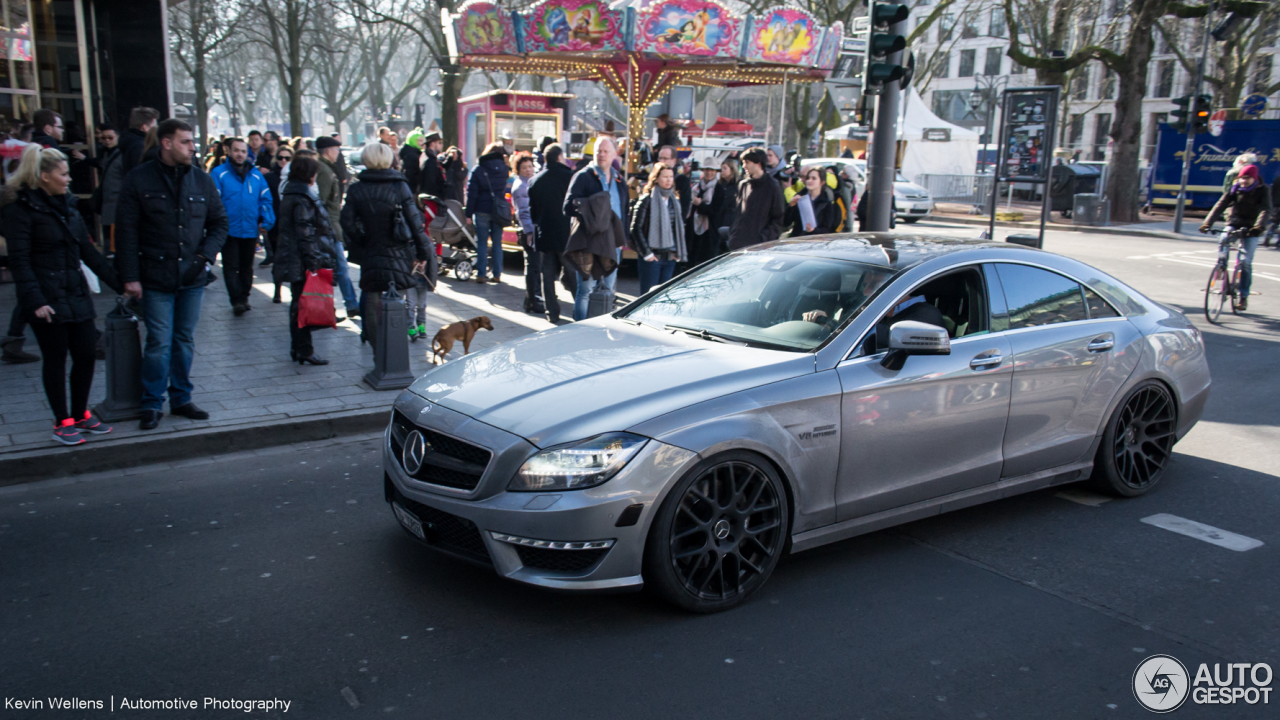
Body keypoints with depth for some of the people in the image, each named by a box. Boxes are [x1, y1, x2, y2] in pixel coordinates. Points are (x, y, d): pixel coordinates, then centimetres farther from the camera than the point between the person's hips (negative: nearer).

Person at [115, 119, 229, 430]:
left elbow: (219, 222, 12)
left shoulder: (201, 180, 6)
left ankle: (181, 399, 24)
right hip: (156, 278, -4)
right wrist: (130, 276, -10)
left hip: (192, 277, 4)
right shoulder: (139, 179, -5)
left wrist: (206, 255, -4)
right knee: (159, 343, -1)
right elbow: (126, 232, -6)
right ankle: (152, 404, 12)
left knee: (185, 340, 12)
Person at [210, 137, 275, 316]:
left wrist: (266, 222, -4)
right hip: (230, 231, -4)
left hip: (250, 231, 4)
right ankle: (236, 300, -2)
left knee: (246, 266, 14)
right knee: (231, 267, -3)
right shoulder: (219, 173, -5)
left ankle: (244, 298, 25)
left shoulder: (256, 175, 8)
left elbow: (265, 199, 8)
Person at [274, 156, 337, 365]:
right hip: (302, 261, -10)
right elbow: (306, 233, -20)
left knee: (299, 305, 15)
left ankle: (298, 349, 22)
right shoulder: (302, 199, -16)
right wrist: (313, 262, -21)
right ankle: (304, 350, -1)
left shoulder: (291, 195, 16)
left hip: (294, 262, 10)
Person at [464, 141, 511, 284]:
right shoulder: (504, 169, 4)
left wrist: (469, 213, -2)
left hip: (482, 210, -2)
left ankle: (481, 274, 1)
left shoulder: (478, 169, -4)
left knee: (482, 243, 3)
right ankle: (497, 274, 10)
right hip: (499, 211, 2)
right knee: (497, 243, 9)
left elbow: (471, 193, -4)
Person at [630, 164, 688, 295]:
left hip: (670, 258, 6)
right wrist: (646, 253, -11)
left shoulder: (674, 200, 13)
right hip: (651, 258, -6)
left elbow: (679, 227, 20)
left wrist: (678, 252, 9)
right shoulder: (647, 200, -6)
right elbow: (636, 228, -8)